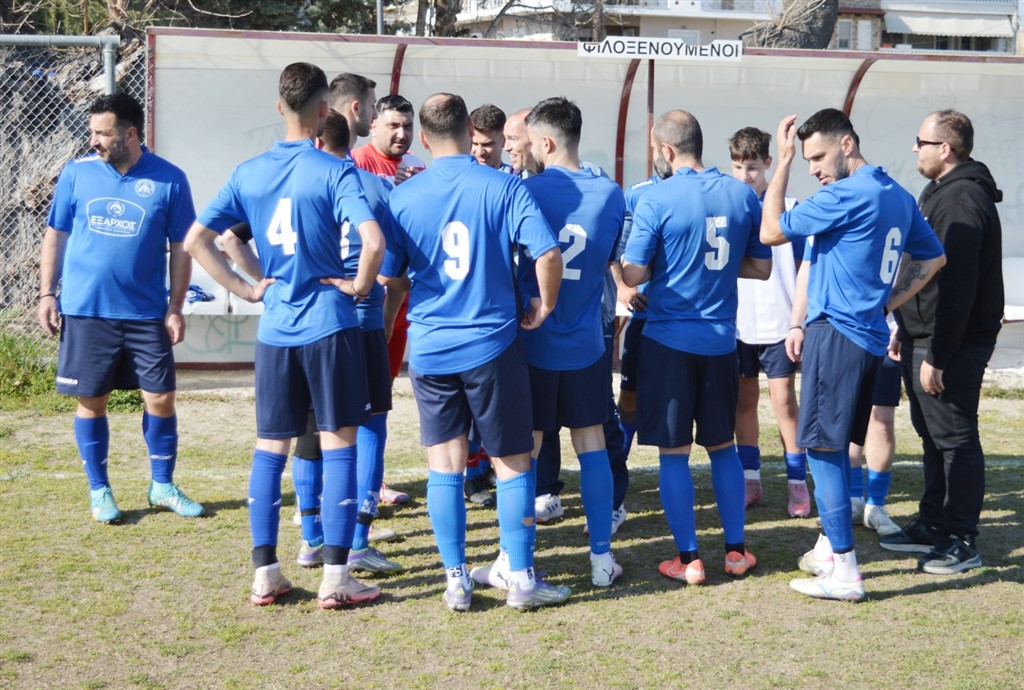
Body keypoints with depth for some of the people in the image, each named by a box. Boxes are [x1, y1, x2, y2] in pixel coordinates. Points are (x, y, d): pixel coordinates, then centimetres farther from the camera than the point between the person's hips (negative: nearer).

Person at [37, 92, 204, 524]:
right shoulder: (77, 173, 1)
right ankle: (99, 491, 20)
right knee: (91, 402, 6)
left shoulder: (169, 180, -3)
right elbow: (55, 235, 7)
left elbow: (180, 248, 1)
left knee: (161, 399, 2)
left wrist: (175, 307, -2)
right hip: (85, 311, 1)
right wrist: (47, 293, 1)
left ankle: (162, 486, 20)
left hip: (146, 313, 0)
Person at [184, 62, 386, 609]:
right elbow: (373, 241, -23)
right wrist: (360, 285, -6)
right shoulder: (335, 171, -9)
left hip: (274, 329, 4)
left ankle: (264, 574, 15)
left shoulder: (248, 173, 4)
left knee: (270, 448, 11)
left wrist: (243, 289, 7)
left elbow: (195, 241, 3)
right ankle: (335, 577, 5)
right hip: (328, 324, -4)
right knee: (338, 444, 4)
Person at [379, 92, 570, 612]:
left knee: (444, 467, 9)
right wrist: (544, 305, 0)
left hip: (429, 349, 2)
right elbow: (548, 252, -16)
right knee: (512, 464, 9)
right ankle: (521, 579, 12)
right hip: (492, 344, -2)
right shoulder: (503, 187, -7)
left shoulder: (403, 198, -1)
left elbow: (386, 276, 3)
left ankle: (457, 582, 12)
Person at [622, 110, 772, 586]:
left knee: (674, 452, 5)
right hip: (721, 339, 4)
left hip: (670, 338, -4)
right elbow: (761, 267, 9)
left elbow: (633, 274, -12)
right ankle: (736, 551, 20)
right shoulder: (743, 195, 2)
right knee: (722, 446, 16)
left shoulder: (656, 200, -12)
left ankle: (688, 559, 8)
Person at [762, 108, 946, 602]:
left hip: (836, 334, -9)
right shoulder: (897, 195, 12)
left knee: (823, 447, -5)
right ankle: (832, 548, 26)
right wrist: (887, 304, 16)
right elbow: (932, 258, 22)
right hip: (869, 336, 9)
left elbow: (771, 231, -10)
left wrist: (783, 160, -4)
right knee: (836, 446, 17)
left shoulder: (846, 195, -16)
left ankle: (844, 571, -4)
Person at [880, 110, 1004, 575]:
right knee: (933, 436, 17)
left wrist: (936, 356, -24)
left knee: (955, 438, -3)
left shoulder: (961, 201, -19)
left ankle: (962, 543, 5)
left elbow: (954, 287, -25)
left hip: (951, 345, -11)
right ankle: (933, 525, 29)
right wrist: (910, 333, 21)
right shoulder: (943, 193, 15)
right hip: (925, 341, 11)